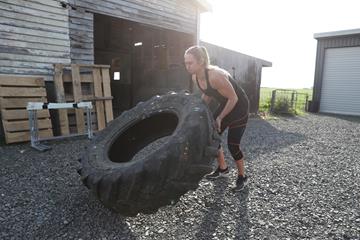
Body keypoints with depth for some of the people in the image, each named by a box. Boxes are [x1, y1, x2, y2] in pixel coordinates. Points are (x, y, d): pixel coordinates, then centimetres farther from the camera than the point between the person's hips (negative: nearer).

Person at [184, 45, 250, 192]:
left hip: (239, 106, -8)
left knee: (232, 144, -7)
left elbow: (234, 98, -25)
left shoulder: (215, 75, -34)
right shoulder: (195, 78, -9)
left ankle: (242, 177, 17)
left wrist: (220, 117, -17)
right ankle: (223, 168, 28)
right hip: (225, 105, 8)